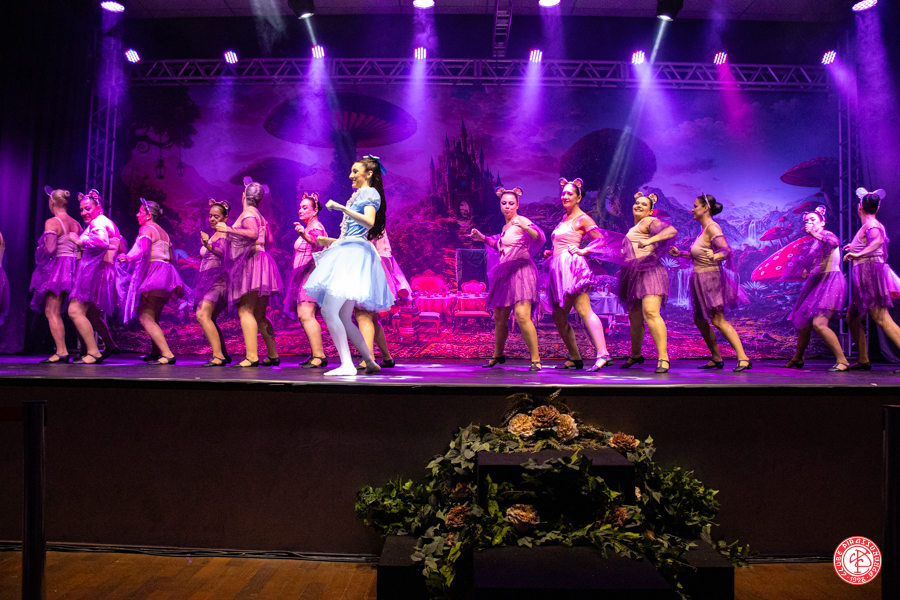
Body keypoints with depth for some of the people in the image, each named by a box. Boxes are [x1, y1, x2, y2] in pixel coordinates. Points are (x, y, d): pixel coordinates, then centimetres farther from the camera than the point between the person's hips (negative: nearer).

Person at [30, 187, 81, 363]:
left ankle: (62, 352, -9)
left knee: (51, 311, -4)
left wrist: (39, 250, 0)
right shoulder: (75, 224, 12)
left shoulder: (52, 222, -9)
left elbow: (50, 249, -19)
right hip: (73, 268, 7)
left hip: (58, 267, -7)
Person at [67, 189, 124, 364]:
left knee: (75, 311, -15)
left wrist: (79, 240, -17)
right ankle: (110, 347, 26)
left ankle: (93, 353, -16)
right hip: (95, 272, 11)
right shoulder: (106, 222, 24)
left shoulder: (98, 222, -6)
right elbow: (122, 248, 26)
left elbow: (102, 242, -26)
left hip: (95, 271, -11)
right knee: (92, 314, 18)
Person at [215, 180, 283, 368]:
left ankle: (252, 356, -21)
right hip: (260, 264, 9)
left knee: (245, 310, -14)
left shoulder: (247, 214, -6)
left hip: (251, 262, -9)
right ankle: (273, 355, 12)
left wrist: (229, 230, -21)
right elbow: (269, 240, 25)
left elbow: (253, 233, -25)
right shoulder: (259, 216, 21)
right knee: (259, 315, 11)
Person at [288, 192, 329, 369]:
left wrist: (304, 236, -52)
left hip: (311, 273, -11)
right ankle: (315, 354, 11)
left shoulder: (315, 227, -8)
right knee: (304, 316, 8)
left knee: (306, 315, -20)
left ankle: (319, 356, -23)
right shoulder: (309, 229, 23)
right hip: (303, 275, 11)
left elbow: (317, 243, -31)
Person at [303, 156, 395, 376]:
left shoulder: (370, 193, 1)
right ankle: (370, 363, 12)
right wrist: (329, 241, 29)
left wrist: (341, 207, -22)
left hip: (355, 254, -10)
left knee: (329, 310, -19)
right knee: (343, 320, 7)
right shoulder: (358, 196, 28)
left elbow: (369, 222, -20)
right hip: (347, 253, 10)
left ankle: (347, 365, -20)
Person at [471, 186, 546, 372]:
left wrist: (525, 227, -38)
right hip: (504, 273, 8)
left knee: (522, 316, -22)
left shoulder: (522, 221, -6)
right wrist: (483, 238, 28)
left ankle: (536, 360, -16)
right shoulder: (505, 227, 19)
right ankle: (497, 356, 31)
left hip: (520, 271, -8)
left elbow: (541, 238, -21)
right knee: (499, 318, 13)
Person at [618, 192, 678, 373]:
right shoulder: (633, 228, 26)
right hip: (634, 276, 9)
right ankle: (635, 356, 26)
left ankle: (663, 358, -25)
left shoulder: (649, 222, -1)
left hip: (649, 272, -9)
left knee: (650, 312, -24)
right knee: (635, 319, 12)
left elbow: (672, 230, -18)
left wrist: (650, 240, -30)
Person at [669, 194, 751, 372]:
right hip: (701, 279, 10)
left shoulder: (712, 228, -14)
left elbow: (727, 250, -26)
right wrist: (680, 254, 16)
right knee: (699, 319, 13)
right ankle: (716, 359, 22)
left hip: (711, 277, -10)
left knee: (718, 320, -12)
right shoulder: (704, 229, 14)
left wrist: (715, 256, -46)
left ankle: (743, 358, -11)